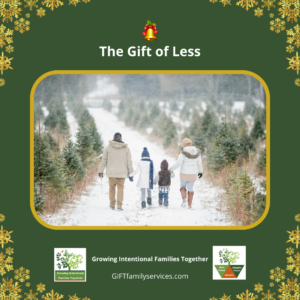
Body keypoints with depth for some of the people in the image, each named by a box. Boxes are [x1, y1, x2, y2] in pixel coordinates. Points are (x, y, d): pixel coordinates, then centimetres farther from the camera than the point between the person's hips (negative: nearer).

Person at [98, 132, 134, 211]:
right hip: (122, 172, 0)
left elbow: (104, 160, 4)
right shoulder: (126, 148, 2)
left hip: (111, 172, 0)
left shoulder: (108, 147, 1)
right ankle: (119, 205, -8)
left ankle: (112, 204, 20)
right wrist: (131, 173, 6)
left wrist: (101, 171, 10)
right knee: (120, 188, 3)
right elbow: (129, 162, 2)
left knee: (112, 187, 16)